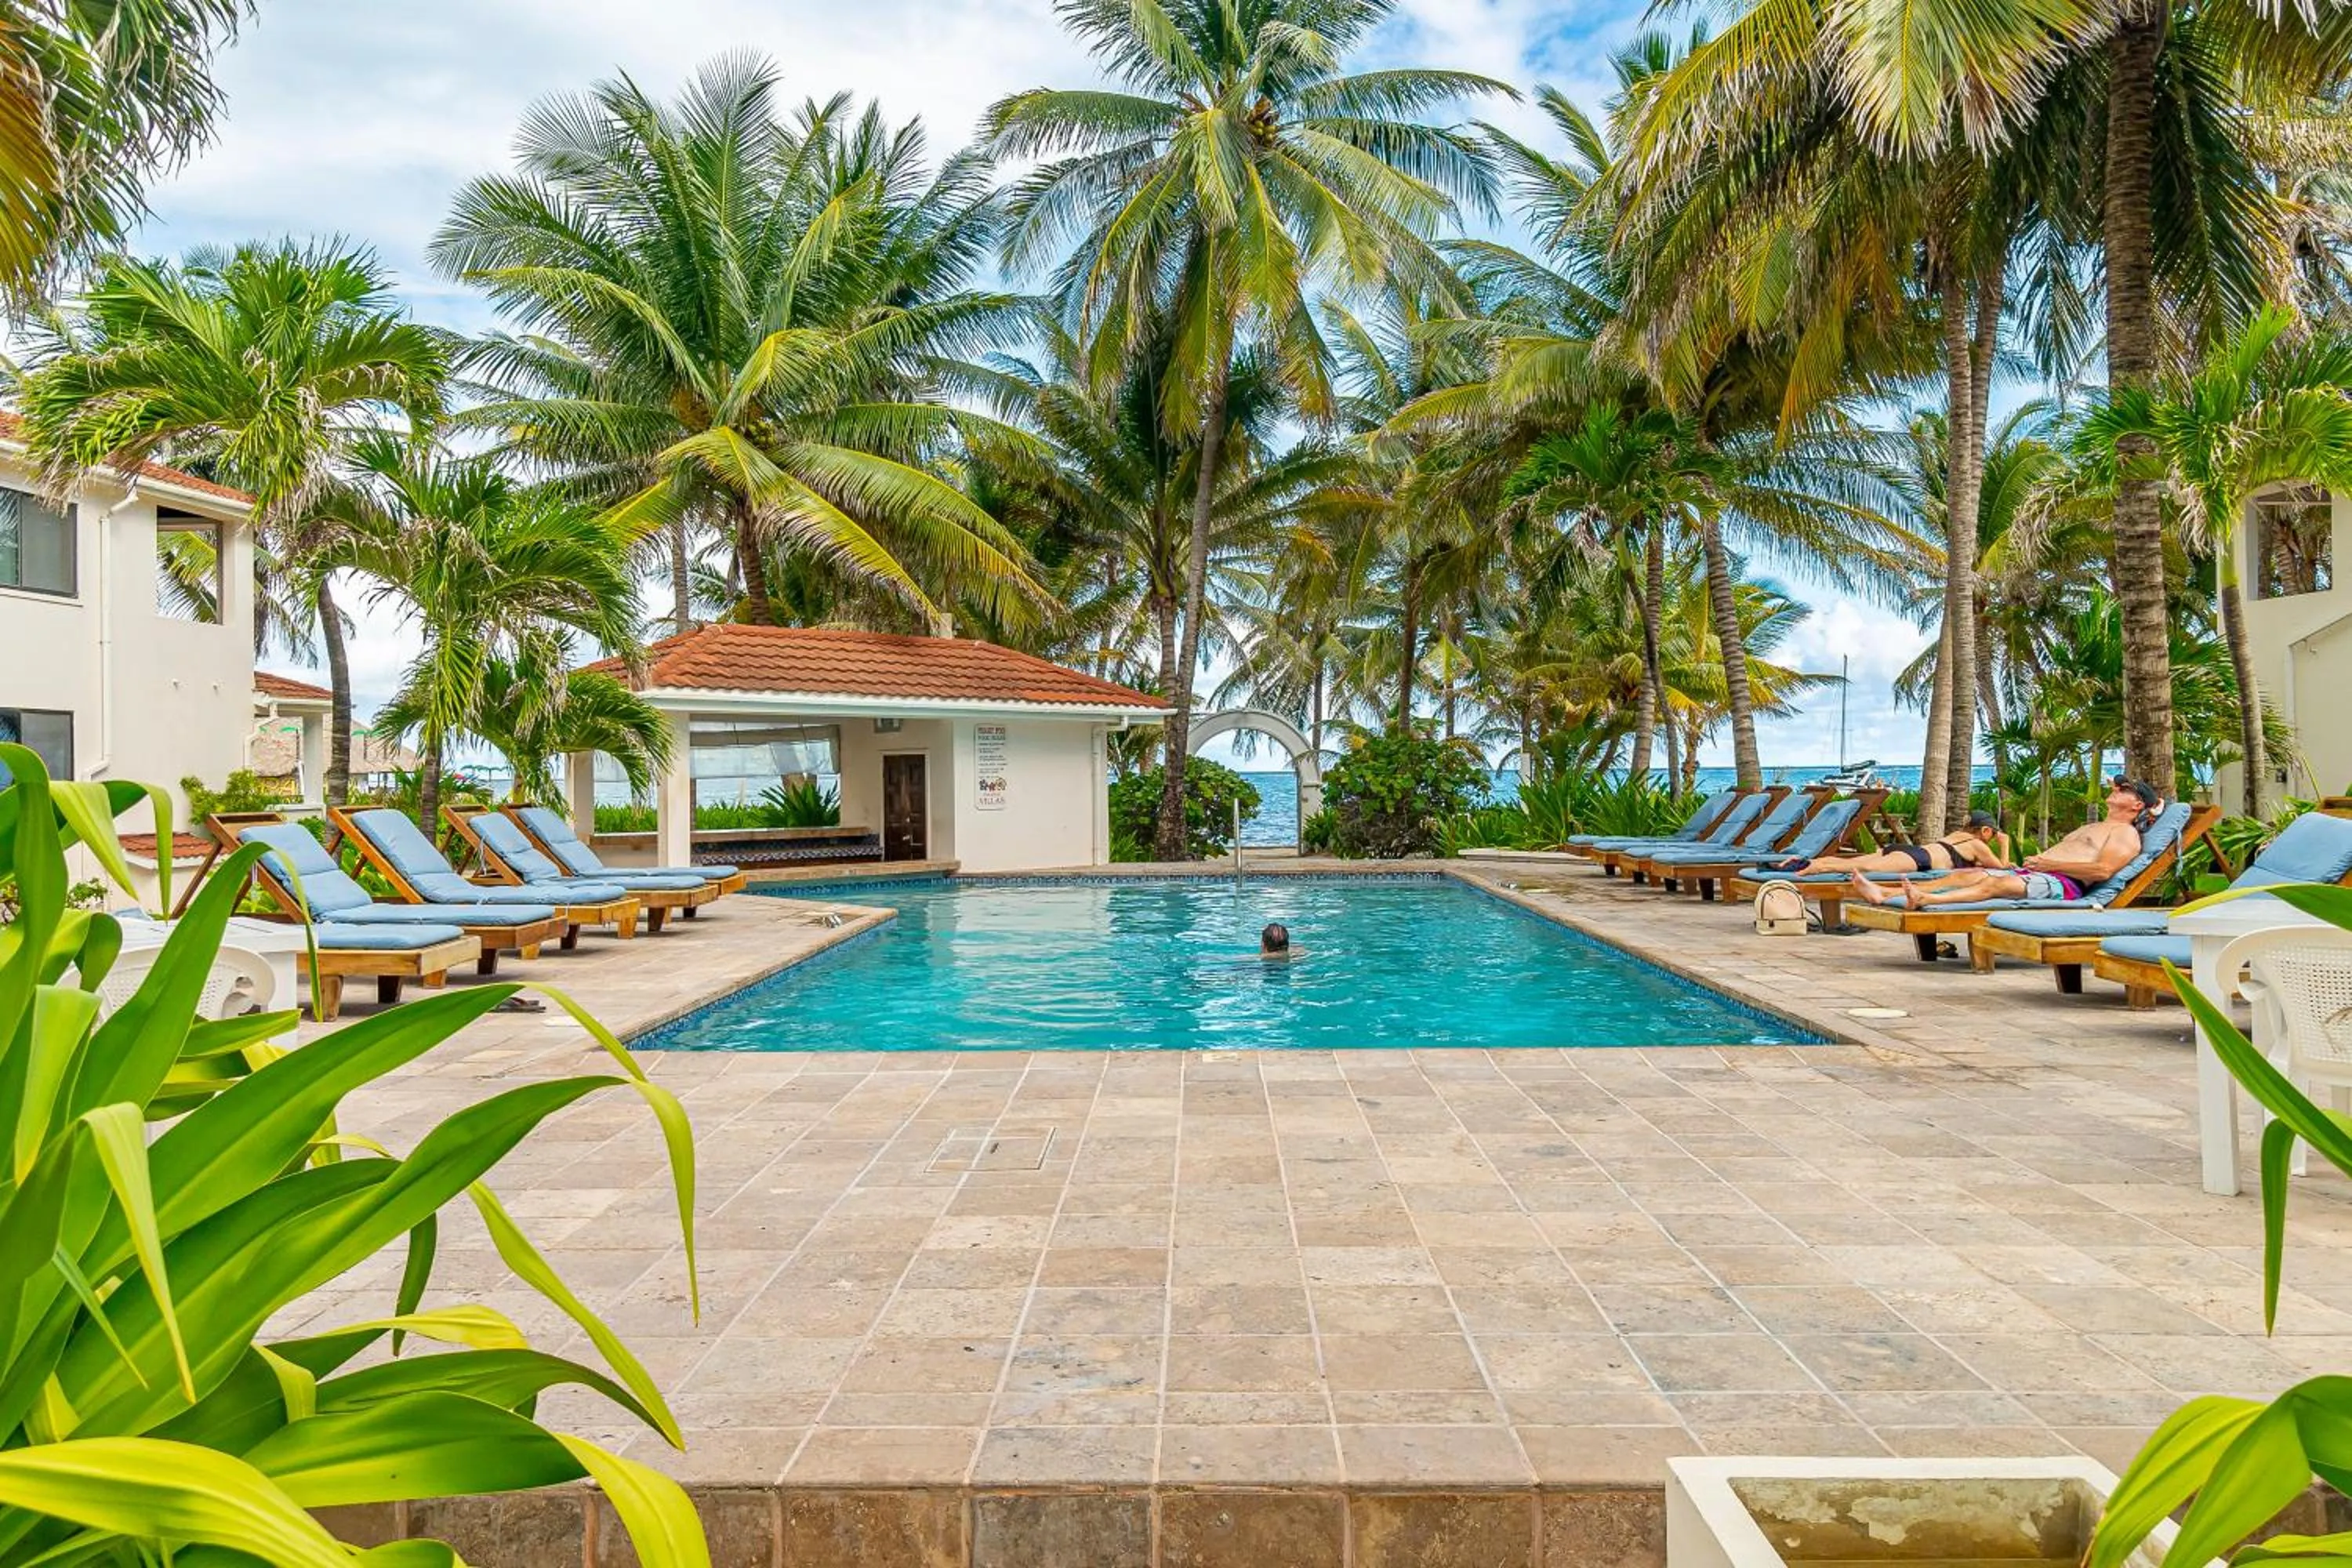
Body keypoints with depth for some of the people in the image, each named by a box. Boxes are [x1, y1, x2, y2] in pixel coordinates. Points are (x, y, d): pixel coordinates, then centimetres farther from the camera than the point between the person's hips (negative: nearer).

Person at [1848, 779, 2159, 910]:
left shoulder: (2126, 833, 7)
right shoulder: (2091, 827, 38)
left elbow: (2103, 870, -11)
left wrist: (2051, 863, -11)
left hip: (2062, 884, -9)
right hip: (2035, 873, 9)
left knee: (1999, 884, -35)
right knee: (1968, 874, -10)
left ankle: (1926, 900, -60)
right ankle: (1882, 893, -26)